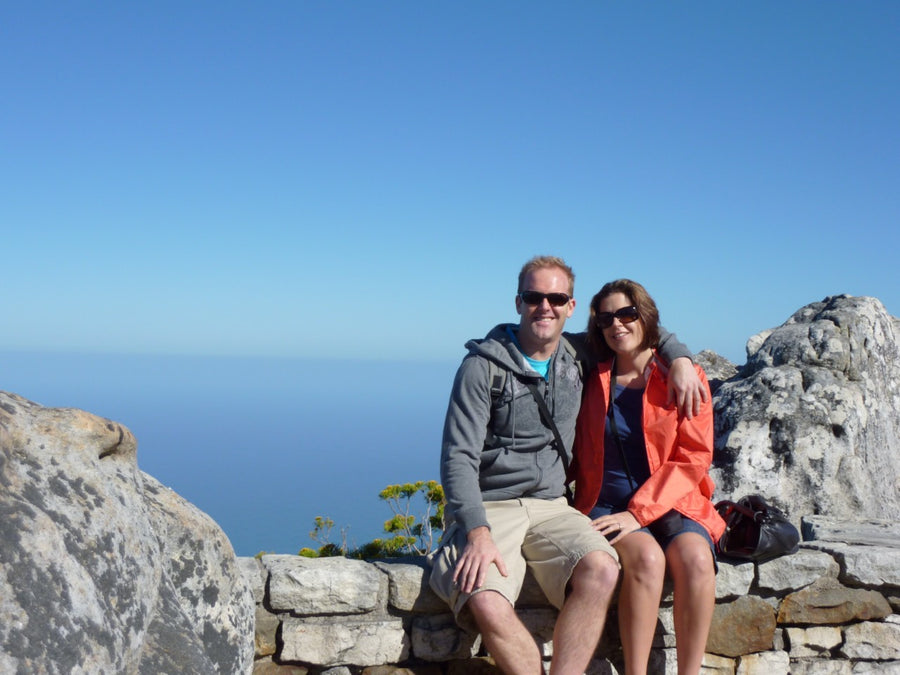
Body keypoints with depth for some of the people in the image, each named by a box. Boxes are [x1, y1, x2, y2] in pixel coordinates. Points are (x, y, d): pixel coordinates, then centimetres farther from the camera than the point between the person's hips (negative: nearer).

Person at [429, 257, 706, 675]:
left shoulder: (578, 355, 9)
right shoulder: (483, 366, -5)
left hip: (550, 506, 4)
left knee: (601, 571, -28)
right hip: (487, 508, -3)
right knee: (486, 605, -32)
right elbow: (459, 458, -11)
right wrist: (478, 532, -24)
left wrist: (679, 356, 6)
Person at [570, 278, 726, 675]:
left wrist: (638, 512, -14)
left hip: (671, 504, 0)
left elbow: (694, 458, -4)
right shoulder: (594, 382, 10)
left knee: (695, 559, -31)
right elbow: (579, 457, 18)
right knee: (647, 558, -31)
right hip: (606, 505, 0)